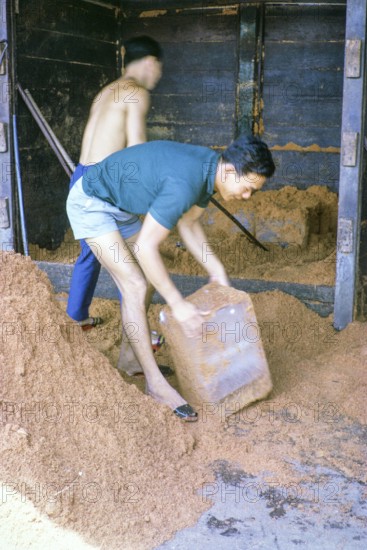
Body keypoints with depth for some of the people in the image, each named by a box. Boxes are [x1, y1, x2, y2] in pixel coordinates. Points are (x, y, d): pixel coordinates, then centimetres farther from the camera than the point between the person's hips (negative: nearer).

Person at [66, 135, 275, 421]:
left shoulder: (210, 167, -7)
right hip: (89, 204, -9)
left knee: (144, 279, 12)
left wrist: (217, 271, 2)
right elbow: (146, 247, -32)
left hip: (119, 203, 10)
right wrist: (178, 304, -28)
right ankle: (155, 383, -6)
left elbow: (188, 223, 7)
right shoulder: (185, 183, -35)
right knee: (135, 285, -13)